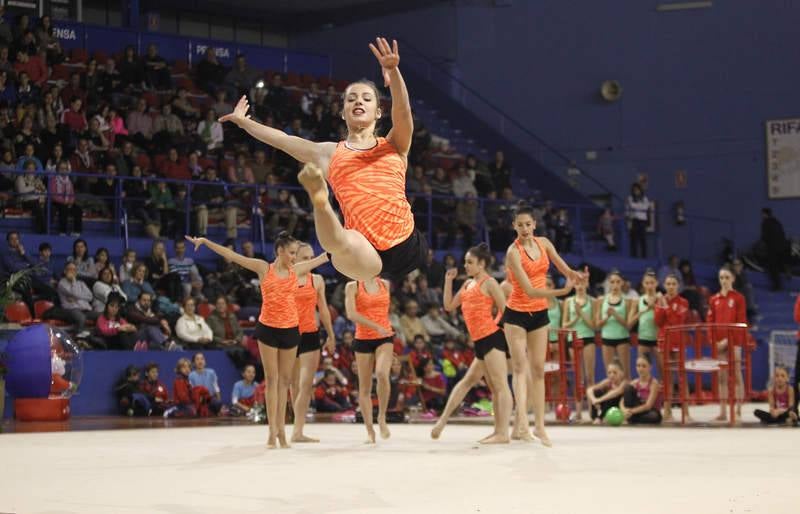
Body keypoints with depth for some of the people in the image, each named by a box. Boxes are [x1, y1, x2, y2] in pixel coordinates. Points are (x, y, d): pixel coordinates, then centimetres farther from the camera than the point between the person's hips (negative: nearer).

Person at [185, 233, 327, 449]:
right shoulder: (263, 268, 0)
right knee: (272, 378, -3)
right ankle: (273, 431, -3)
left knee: (285, 379, 6)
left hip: (290, 329, 3)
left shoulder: (297, 270, 8)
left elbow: (325, 257, 16)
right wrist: (205, 242, -8)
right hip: (267, 328, -3)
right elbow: (231, 255, -3)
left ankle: (281, 429, 10)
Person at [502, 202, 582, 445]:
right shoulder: (514, 252, -18)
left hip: (539, 314, 5)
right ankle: (522, 420, -27)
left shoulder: (543, 243, 0)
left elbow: (563, 267, 8)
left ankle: (540, 425, 10)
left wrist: (573, 275, -17)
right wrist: (559, 292, -37)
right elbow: (529, 290, -25)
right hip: (517, 313, -5)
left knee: (538, 369, 7)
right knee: (520, 367, -15)